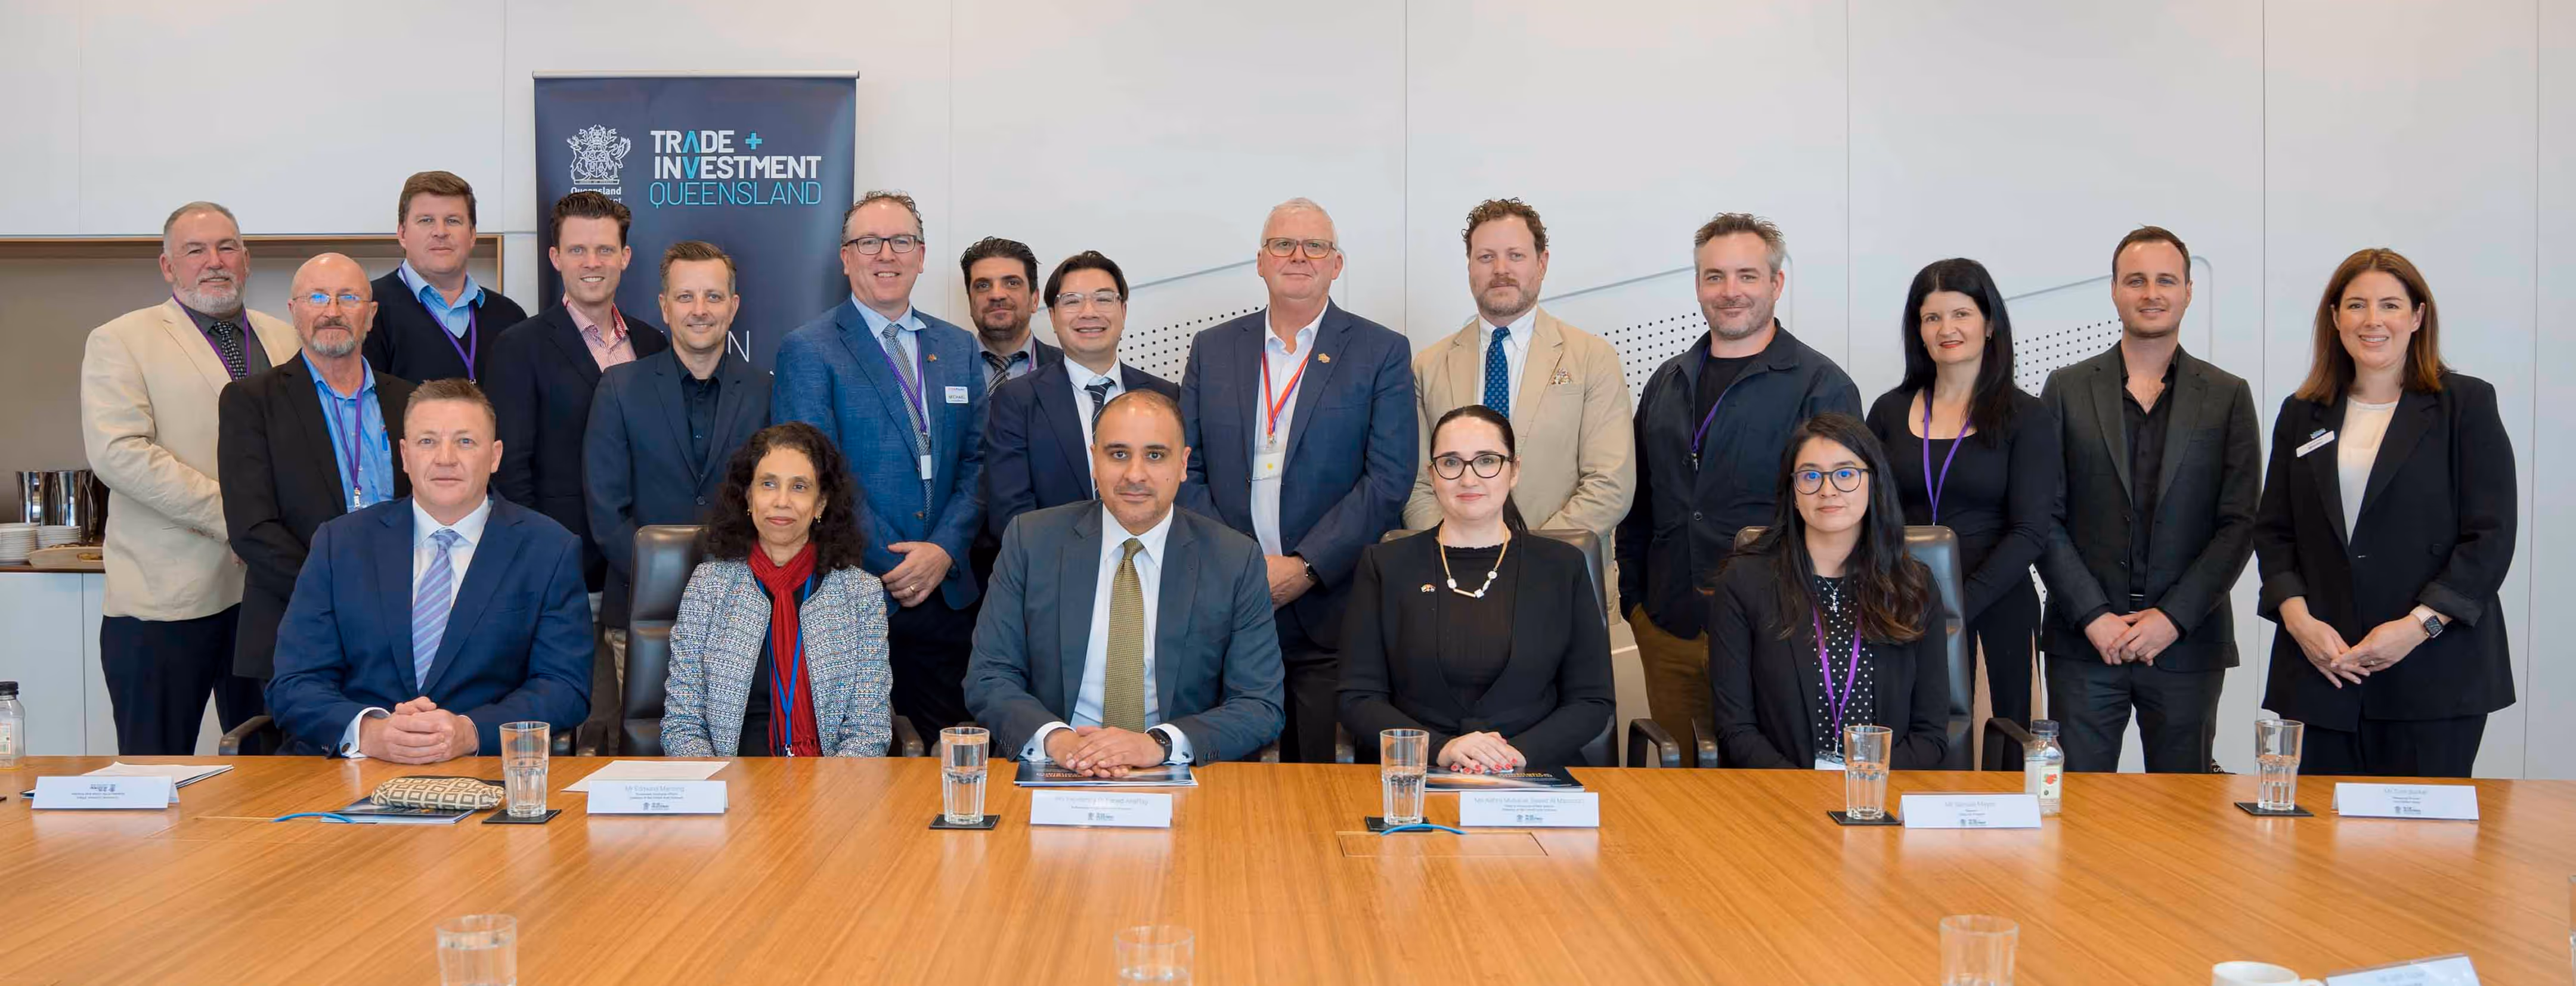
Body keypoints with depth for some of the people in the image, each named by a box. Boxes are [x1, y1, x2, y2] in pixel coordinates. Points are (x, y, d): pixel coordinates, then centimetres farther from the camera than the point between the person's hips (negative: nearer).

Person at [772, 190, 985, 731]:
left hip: (947, 596, 4)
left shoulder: (960, 349, 14)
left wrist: (944, 550, -6)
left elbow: (976, 463, 10)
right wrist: (888, 566, -11)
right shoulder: (806, 352, -2)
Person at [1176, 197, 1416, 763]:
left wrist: (1306, 567, -12)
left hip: (1331, 607, -2)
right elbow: (1188, 471, 8)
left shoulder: (1382, 353, 3)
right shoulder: (1212, 350, 12)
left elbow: (1389, 479, -4)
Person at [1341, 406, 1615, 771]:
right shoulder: (1384, 565, 9)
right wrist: (1441, 749, -14)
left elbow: (1593, 702, 7)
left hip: (1534, 778, 0)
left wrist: (1520, 753, -11)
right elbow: (1357, 698, 3)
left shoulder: (1563, 567, 11)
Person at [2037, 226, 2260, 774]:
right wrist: (2093, 617, -8)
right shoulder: (2067, 389, 6)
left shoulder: (2228, 397, 7)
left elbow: (2239, 523, 1)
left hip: (2187, 642, 0)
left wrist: (2173, 617, -9)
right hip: (2083, 642, 0)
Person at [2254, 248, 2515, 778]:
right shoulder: (2302, 414, 13)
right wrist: (2298, 618, -5)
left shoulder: (2467, 405, 3)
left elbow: (2491, 535, -3)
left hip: (2435, 671, -3)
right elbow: (2273, 531, 11)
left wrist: (2419, 625, -13)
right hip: (2318, 670, 3)